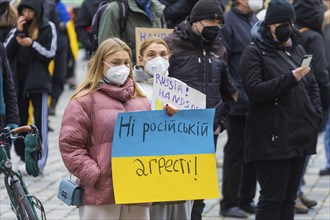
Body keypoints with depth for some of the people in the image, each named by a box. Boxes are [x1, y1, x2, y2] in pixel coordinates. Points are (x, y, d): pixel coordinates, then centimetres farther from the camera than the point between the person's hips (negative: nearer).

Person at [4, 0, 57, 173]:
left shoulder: (48, 28, -2)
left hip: (38, 80, -4)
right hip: (18, 79, 4)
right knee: (19, 121, 7)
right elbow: (6, 51, 2)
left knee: (40, 121, -5)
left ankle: (40, 160, -4)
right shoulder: (17, 27, 9)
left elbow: (50, 54, -4)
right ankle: (23, 157, 15)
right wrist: (18, 32, -9)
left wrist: (32, 44, -18)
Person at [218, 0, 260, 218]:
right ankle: (229, 203, 8)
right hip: (239, 101, -7)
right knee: (235, 152, -1)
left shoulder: (255, 22, 14)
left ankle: (247, 199, 22)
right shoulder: (228, 22, -10)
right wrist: (233, 91, -16)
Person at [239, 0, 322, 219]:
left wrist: (316, 114, 8)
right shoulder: (255, 52, -5)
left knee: (289, 197, 11)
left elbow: (312, 85, 24)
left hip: (300, 134, 7)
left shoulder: (297, 49, 16)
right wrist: (290, 78, -23)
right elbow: (255, 90, -16)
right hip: (273, 138, -7)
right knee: (273, 197, -7)